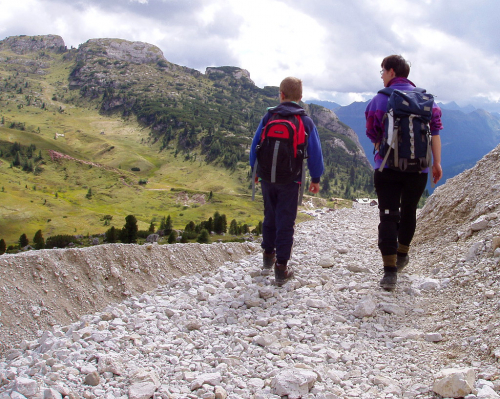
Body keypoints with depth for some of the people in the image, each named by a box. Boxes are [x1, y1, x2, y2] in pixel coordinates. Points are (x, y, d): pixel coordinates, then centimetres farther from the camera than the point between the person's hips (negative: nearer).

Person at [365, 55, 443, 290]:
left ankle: (390, 272, -6)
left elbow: (373, 134, 3)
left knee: (388, 217, 0)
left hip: (388, 167, -3)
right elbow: (434, 131, 3)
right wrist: (437, 163, 6)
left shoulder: (380, 99, -2)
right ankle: (402, 254, 37)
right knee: (409, 211, 22)